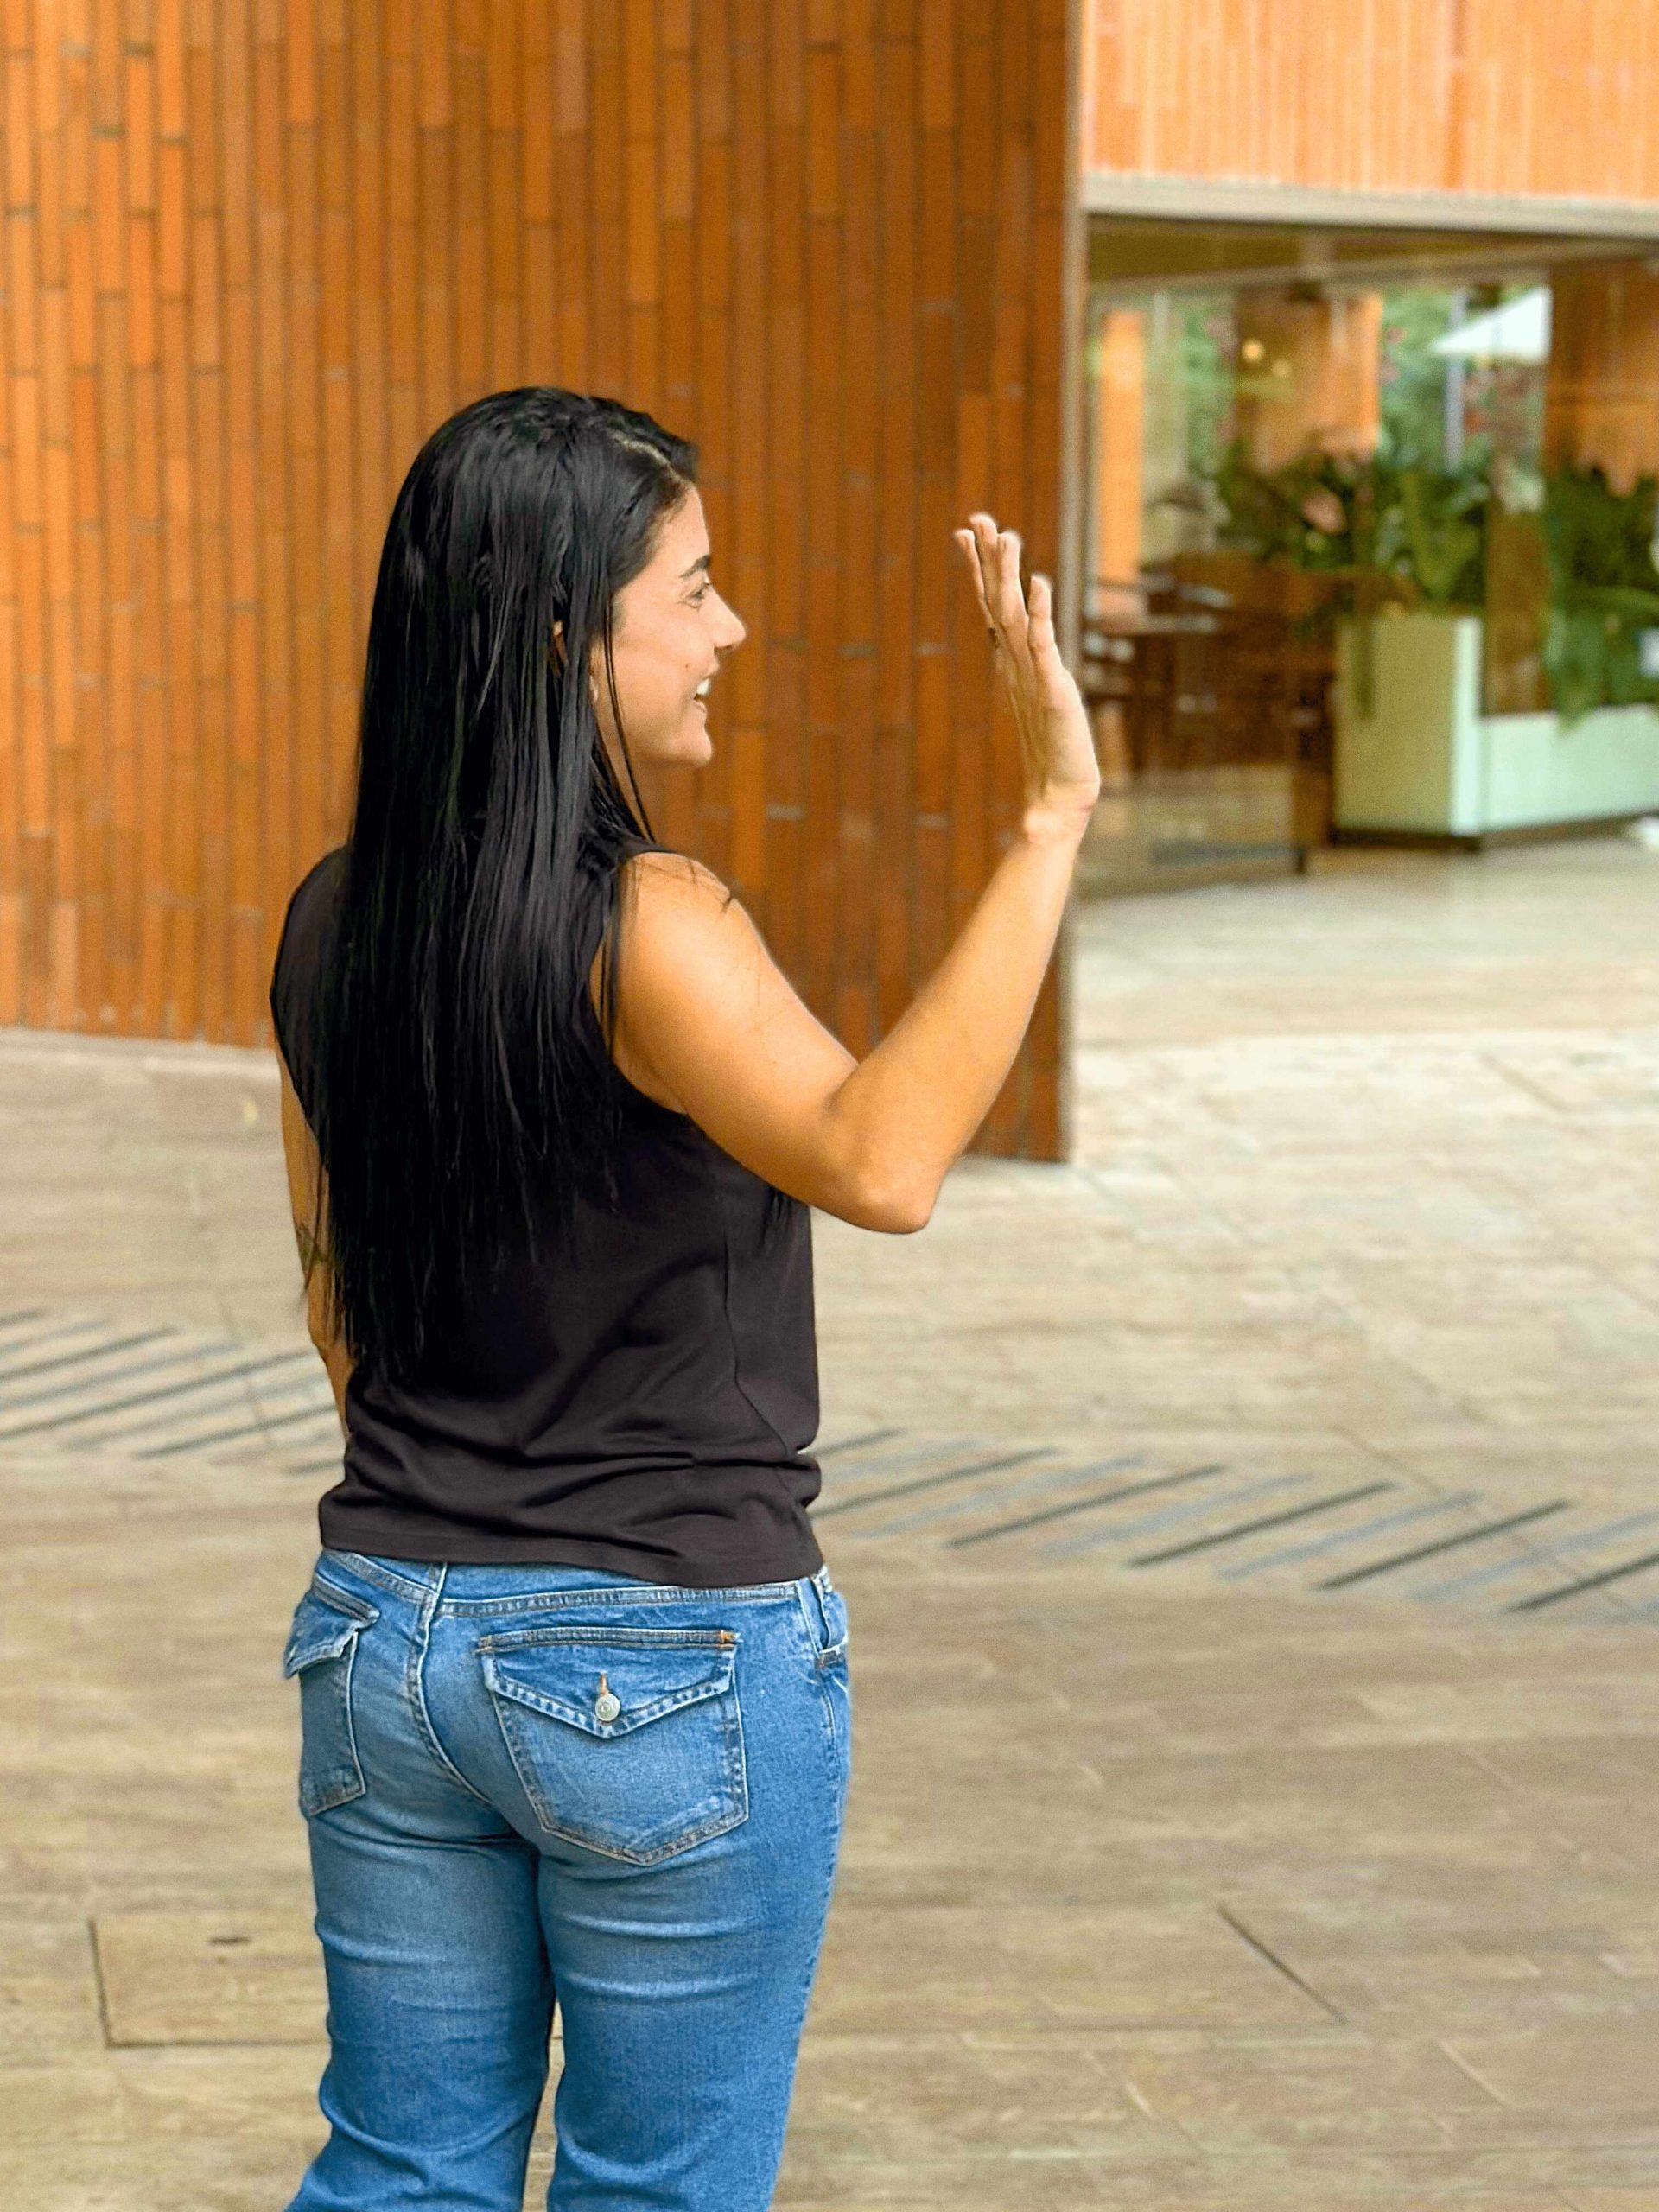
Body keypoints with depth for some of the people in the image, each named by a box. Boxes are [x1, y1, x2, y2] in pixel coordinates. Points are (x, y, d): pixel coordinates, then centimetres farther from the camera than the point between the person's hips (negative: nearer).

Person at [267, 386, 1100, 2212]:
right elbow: (876, 1159, -39)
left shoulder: (333, 923, 2)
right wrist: (1051, 819, -37)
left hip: (386, 1638, 7)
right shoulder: (640, 927, -21)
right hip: (674, 1663, -6)